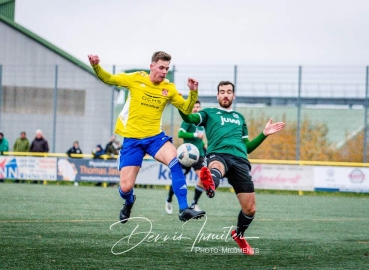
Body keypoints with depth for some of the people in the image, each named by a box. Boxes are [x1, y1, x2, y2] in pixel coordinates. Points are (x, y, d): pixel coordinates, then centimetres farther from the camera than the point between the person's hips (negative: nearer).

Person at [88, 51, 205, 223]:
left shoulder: (169, 88, 3)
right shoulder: (135, 79, -3)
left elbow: (186, 109, 5)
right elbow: (108, 79, 4)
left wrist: (193, 92, -12)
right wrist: (96, 67, -15)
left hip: (155, 137, 1)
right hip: (131, 139, -1)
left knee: (175, 160, -31)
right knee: (125, 188, -4)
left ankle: (184, 209, -29)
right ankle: (129, 202, 37)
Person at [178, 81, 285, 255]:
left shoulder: (239, 118, 34)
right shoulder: (209, 113, 23)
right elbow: (189, 118, 2)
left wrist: (264, 134, 22)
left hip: (240, 160, 4)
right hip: (218, 155, -4)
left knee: (250, 209, -1)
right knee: (215, 167, -44)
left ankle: (239, 234, 29)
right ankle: (210, 185, -82)